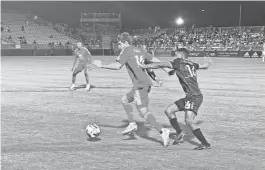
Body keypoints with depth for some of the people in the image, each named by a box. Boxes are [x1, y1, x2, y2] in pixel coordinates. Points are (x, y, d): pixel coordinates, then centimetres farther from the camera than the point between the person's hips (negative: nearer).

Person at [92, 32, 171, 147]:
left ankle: (162, 131, -18)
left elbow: (117, 66, -16)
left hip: (140, 84, -9)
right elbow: (155, 60, 24)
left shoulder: (126, 50, -5)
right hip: (146, 83, 9)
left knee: (144, 112, -10)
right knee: (125, 100, 23)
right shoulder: (138, 51, 19)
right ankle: (132, 124, 23)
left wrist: (101, 65, -6)